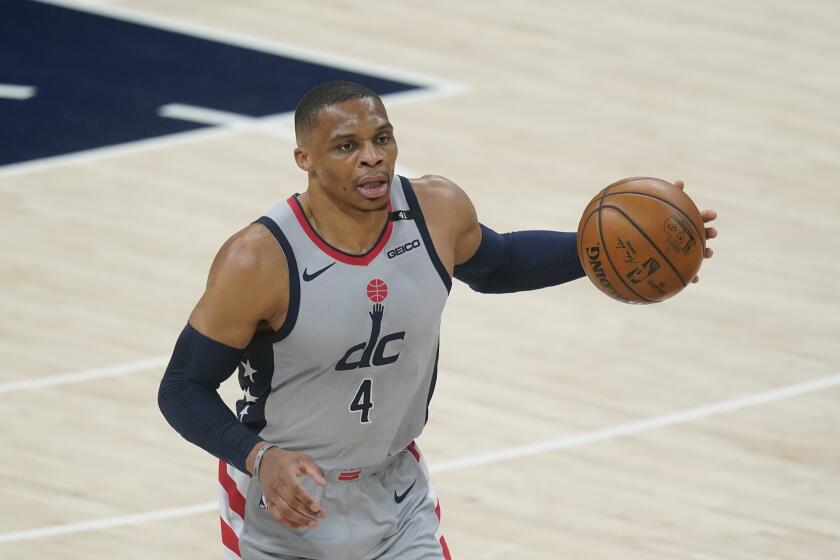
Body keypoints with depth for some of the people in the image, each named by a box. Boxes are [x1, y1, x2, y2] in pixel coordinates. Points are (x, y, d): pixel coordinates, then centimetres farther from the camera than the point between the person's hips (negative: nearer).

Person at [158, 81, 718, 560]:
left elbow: (496, 264, 11)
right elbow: (184, 388, -18)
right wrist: (259, 457, -35)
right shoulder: (259, 261, -28)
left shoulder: (438, 211, -13)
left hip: (395, 496, 4)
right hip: (284, 506, -4)